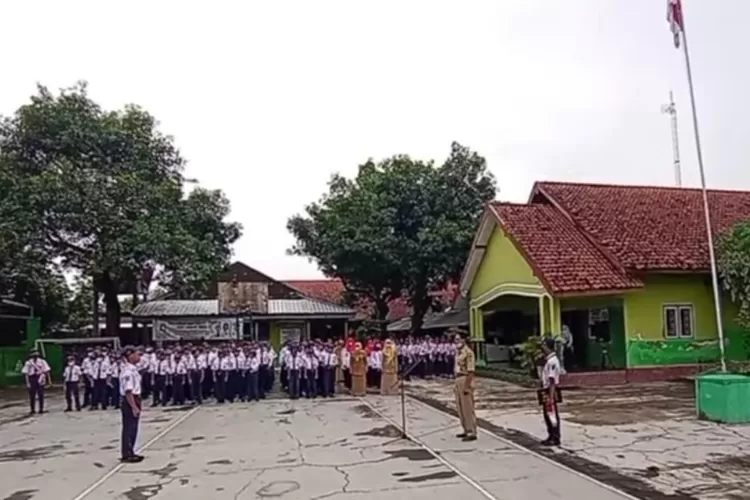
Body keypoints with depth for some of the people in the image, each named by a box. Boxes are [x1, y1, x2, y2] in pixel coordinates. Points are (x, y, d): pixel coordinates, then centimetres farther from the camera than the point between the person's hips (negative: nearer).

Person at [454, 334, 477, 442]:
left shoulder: (468, 352, -16)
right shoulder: (459, 352, 14)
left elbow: (471, 371, -20)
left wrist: (467, 386, -23)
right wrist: (456, 384, 18)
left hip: (465, 381, -10)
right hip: (458, 380, 10)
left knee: (468, 408, -4)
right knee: (460, 408, 15)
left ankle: (472, 433, 2)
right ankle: (466, 430, 26)